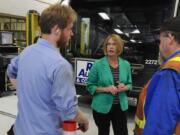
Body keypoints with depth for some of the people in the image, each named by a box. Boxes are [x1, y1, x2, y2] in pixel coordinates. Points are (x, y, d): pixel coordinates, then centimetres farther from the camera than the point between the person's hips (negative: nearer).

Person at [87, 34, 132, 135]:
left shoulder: (126, 65, 1)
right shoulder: (98, 64, -9)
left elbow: (130, 84, 11)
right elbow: (90, 86, -7)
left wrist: (124, 87, -12)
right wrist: (106, 89, -21)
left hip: (121, 107, 2)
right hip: (102, 107, -2)